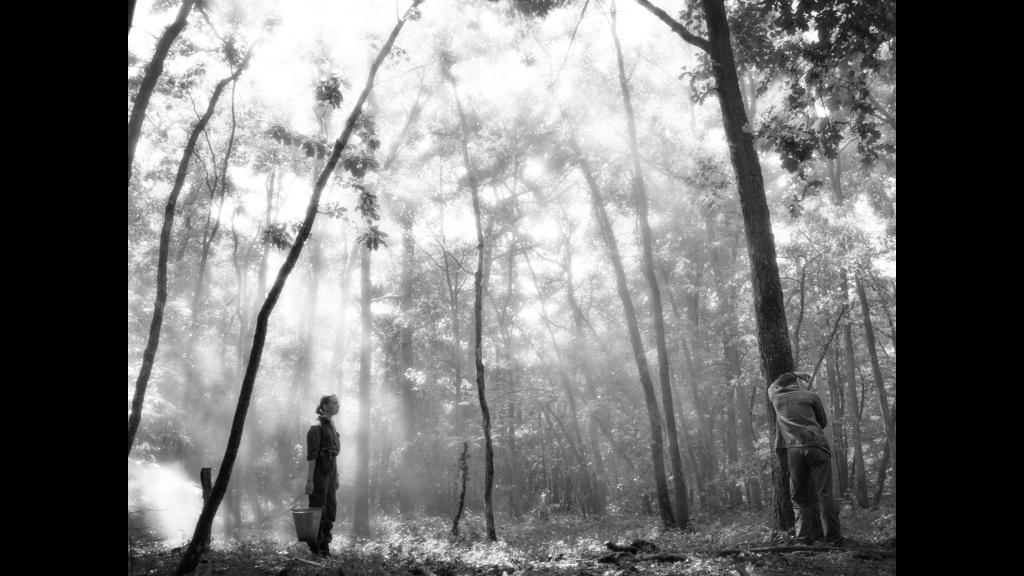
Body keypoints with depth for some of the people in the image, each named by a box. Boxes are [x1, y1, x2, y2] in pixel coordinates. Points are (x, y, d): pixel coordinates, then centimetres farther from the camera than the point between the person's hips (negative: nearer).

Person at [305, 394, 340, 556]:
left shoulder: (331, 427, 13)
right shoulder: (316, 428, -13)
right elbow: (311, 456, -17)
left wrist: (336, 477, 19)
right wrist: (309, 480, -19)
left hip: (330, 473, 8)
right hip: (318, 473, -8)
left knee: (330, 508, 9)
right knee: (317, 509, 1)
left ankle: (325, 545, 19)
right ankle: (314, 544, 15)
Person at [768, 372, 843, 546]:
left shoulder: (775, 396, 15)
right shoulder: (811, 396, 10)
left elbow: (773, 384, 39)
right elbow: (823, 422, 20)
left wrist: (794, 374, 48)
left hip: (793, 449, 2)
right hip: (817, 446, -1)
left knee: (799, 498, 7)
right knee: (824, 495, -1)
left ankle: (804, 537, 1)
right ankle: (833, 538, -2)